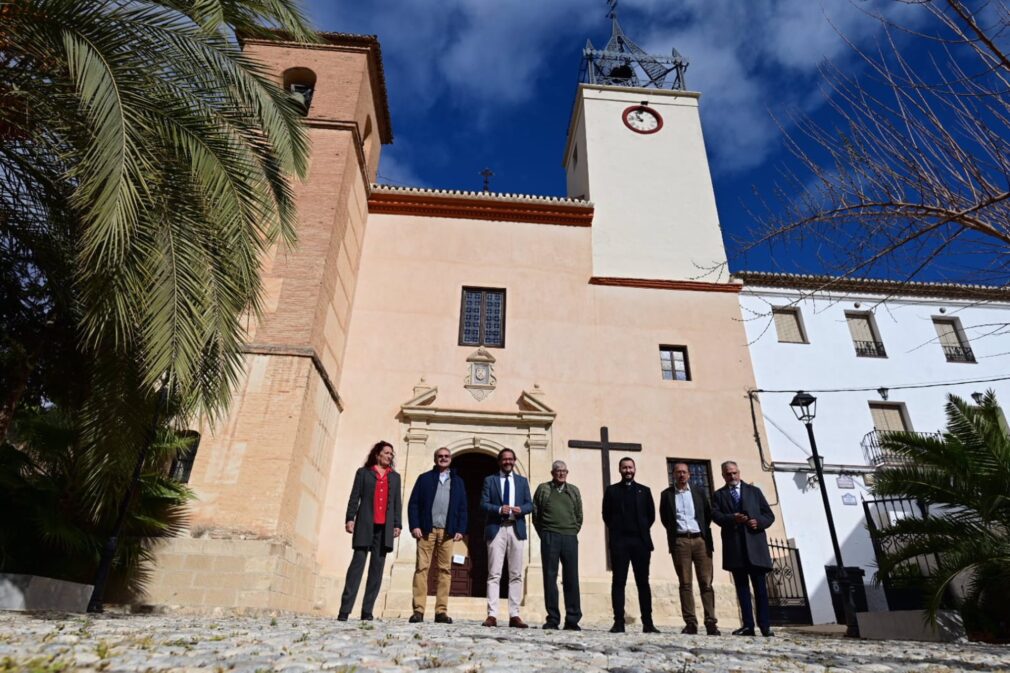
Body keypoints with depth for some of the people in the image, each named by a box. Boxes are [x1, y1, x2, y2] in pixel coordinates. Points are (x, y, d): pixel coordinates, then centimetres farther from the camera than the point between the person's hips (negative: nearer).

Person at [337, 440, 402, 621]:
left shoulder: (395, 477, 18)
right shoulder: (363, 472, 11)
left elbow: (397, 502, 14)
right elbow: (354, 497, 4)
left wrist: (397, 524, 5)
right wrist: (350, 518, -7)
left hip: (385, 528, 3)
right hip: (365, 525, -3)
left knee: (377, 569, 1)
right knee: (357, 564, -7)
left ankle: (367, 611, 4)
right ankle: (345, 609, -5)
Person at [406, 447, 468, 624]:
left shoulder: (458, 481, 16)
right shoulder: (424, 478, 11)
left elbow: (462, 508, 12)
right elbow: (413, 504, 5)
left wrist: (460, 530, 1)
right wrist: (414, 526, -7)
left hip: (447, 532, 1)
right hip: (426, 530, -1)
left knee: (445, 570, 0)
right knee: (421, 568, -4)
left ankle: (441, 611, 4)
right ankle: (418, 610, -1)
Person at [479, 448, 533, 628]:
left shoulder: (522, 481, 15)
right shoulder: (490, 480, 9)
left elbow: (530, 504, 9)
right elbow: (483, 504, 1)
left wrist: (521, 509, -13)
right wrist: (499, 509, -16)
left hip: (516, 529, 2)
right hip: (496, 529, -2)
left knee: (516, 574, 2)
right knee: (494, 574, -3)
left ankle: (514, 615, 6)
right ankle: (492, 615, -2)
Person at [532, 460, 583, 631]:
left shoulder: (574, 491, 15)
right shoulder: (543, 488, 8)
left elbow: (579, 515, 16)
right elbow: (535, 513, 8)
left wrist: (573, 532, 7)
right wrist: (544, 534, 4)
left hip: (570, 538, 2)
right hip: (549, 537, -2)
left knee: (571, 578, 1)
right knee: (550, 577, 0)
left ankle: (572, 620, 7)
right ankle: (552, 619, 6)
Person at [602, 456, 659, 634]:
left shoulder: (644, 490, 14)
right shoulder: (611, 490, 10)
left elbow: (651, 514, 11)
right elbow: (606, 515, 7)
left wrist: (642, 530, 4)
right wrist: (616, 530, 3)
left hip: (641, 541, 1)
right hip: (619, 541, -1)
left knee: (643, 582, 3)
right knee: (618, 582, -2)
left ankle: (648, 622, 7)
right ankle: (619, 622, 0)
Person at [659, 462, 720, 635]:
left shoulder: (700, 492, 12)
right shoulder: (666, 494, 9)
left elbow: (708, 514, 13)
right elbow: (664, 518, 13)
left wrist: (704, 531, 5)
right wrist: (674, 531, 6)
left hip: (700, 540, 1)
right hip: (680, 541, -1)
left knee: (706, 582, -3)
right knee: (685, 584, -2)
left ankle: (711, 622, 0)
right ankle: (690, 623, -1)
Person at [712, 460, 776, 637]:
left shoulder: (754, 491, 14)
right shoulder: (719, 495, 13)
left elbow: (769, 515, 10)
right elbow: (715, 514, -2)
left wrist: (759, 522, -11)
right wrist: (732, 518, -20)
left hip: (755, 543, 0)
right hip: (734, 546, 0)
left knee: (760, 586, 1)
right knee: (742, 586, 2)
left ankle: (765, 625, 6)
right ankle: (748, 625, 5)